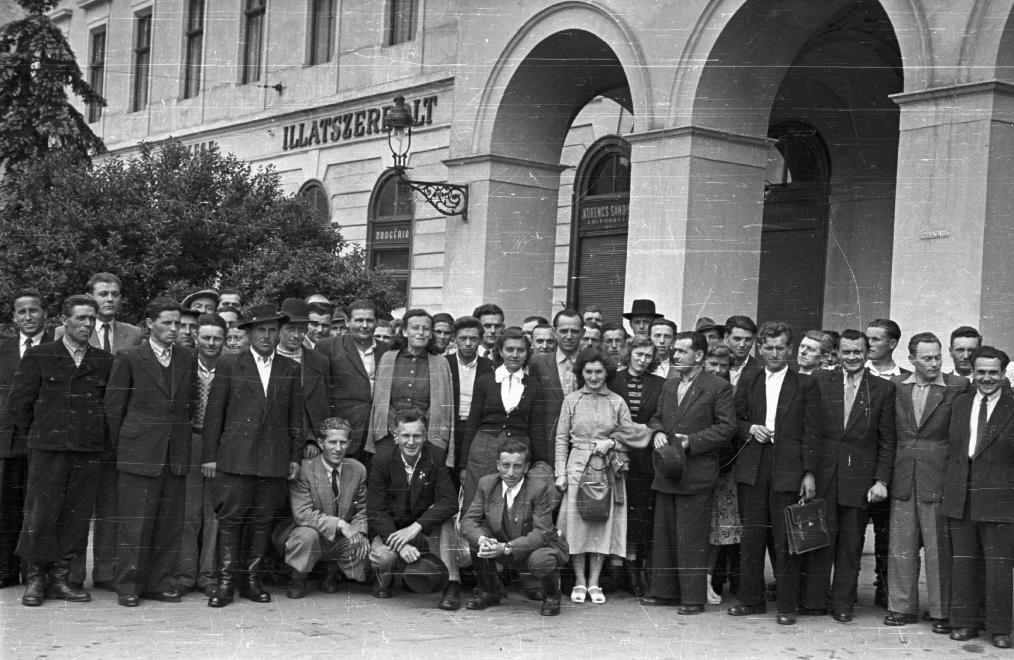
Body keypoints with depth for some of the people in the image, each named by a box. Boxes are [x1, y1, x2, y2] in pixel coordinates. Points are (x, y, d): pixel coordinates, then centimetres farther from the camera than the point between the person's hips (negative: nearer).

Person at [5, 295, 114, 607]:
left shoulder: (104, 362, 10)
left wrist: (99, 438, 7)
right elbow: (18, 403, 3)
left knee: (76, 516, 4)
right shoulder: (39, 356, 3)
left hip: (88, 452, 3)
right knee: (40, 514, -2)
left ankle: (59, 578, 14)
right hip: (47, 449, -2)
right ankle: (35, 578, 9)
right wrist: (35, 435, 5)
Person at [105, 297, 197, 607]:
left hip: (176, 454, 4)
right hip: (139, 453, -4)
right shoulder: (129, 358, -1)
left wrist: (183, 439, 11)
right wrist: (121, 447, 3)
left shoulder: (188, 358, 11)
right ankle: (128, 585, 7)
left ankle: (162, 581, 15)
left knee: (170, 522, 6)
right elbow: (113, 406, 2)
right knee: (135, 521, -2)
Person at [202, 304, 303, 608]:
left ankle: (251, 579, 13)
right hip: (235, 456, -2)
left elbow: (296, 415, 13)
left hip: (275, 458, 2)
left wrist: (295, 456, 8)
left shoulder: (291, 369, 12)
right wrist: (209, 455, -1)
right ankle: (225, 582, 2)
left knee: (263, 520, 4)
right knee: (230, 518, -4)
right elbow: (214, 412, 4)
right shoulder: (229, 366, 5)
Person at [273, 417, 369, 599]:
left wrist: (358, 533, -16)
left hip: (342, 541, 4)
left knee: (369, 549, -21)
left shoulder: (358, 470, -2)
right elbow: (302, 514, -24)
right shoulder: (303, 469, -17)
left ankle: (332, 572, 12)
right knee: (307, 534, -37)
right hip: (312, 532, -4)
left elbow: (362, 511, 6)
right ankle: (297, 579, -5)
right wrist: (339, 524, -33)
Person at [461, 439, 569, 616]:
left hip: (539, 547, -4)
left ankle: (551, 596, 0)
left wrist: (506, 548, -38)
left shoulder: (539, 489, -22)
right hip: (504, 553, 4)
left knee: (540, 561, -38)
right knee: (477, 536, -21)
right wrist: (482, 540, -33)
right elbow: (468, 521, -10)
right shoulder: (487, 484, -8)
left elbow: (541, 534, -26)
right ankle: (489, 592, 3)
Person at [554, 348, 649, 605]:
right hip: (578, 467, -1)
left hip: (607, 469, 1)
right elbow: (561, 439, 4)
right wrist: (560, 472, -2)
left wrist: (610, 442, -10)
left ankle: (594, 583, 10)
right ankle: (580, 582, 10)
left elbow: (631, 435, 7)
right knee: (577, 521, 0)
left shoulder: (617, 402, 6)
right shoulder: (572, 400, 5)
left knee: (603, 522, 2)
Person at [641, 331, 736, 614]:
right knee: (663, 535, 11)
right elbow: (657, 418, 22)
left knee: (691, 539, -3)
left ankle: (693, 597, 5)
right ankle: (664, 591, 21)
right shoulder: (669, 386, 16)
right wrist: (657, 433, -1)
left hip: (696, 474, -7)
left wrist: (692, 441, -17)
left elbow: (727, 427, -10)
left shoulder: (718, 387, -6)